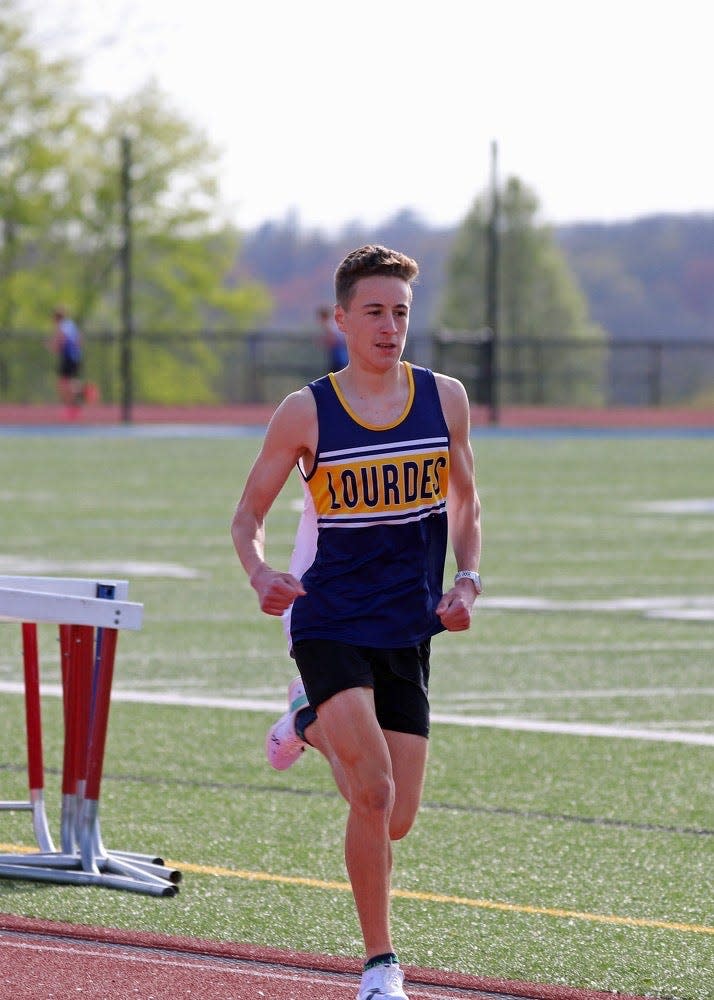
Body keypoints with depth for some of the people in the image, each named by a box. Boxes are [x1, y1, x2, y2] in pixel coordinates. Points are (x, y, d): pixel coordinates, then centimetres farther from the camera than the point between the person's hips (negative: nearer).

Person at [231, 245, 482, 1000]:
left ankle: (312, 724, 38)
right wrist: (261, 576, -18)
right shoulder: (305, 413, -7)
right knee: (373, 793, -21)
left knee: (395, 822, 6)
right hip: (330, 621, -4)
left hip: (408, 629, 4)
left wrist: (467, 581, 1)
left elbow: (465, 501, 16)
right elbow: (248, 514, 2)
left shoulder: (444, 399, 2)